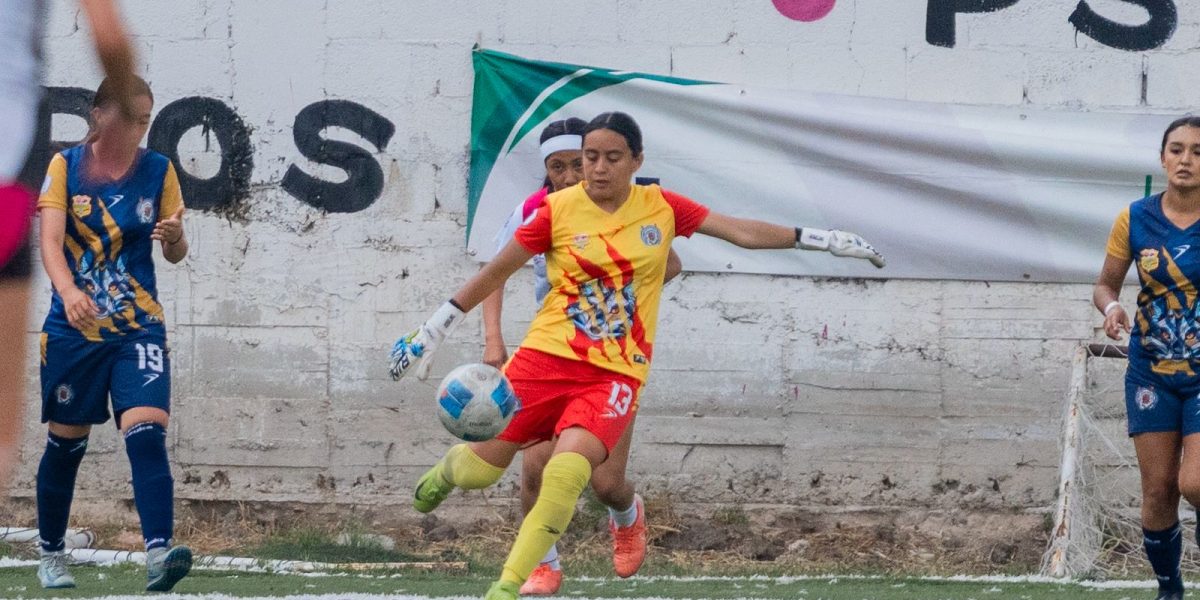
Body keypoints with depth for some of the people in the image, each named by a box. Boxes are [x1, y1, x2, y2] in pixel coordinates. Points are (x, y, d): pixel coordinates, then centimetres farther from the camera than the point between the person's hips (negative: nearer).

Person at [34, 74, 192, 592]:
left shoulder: (158, 170, 2)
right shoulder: (66, 166, -3)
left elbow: (175, 253, 7)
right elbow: (50, 240, -13)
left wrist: (175, 236, -18)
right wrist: (68, 290, -33)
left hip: (138, 328, 0)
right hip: (73, 329, 0)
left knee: (146, 433, -18)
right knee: (66, 441, 9)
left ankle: (158, 555, -30)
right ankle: (50, 554, 28)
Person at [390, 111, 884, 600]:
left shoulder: (660, 207, 3)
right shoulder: (558, 209, -2)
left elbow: (743, 232, 8)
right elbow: (495, 271, 6)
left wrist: (818, 239, 3)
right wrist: (431, 334, 8)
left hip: (616, 374, 0)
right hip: (547, 356, 0)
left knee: (567, 472, -24)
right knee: (479, 470, -1)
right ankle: (449, 467, 39)